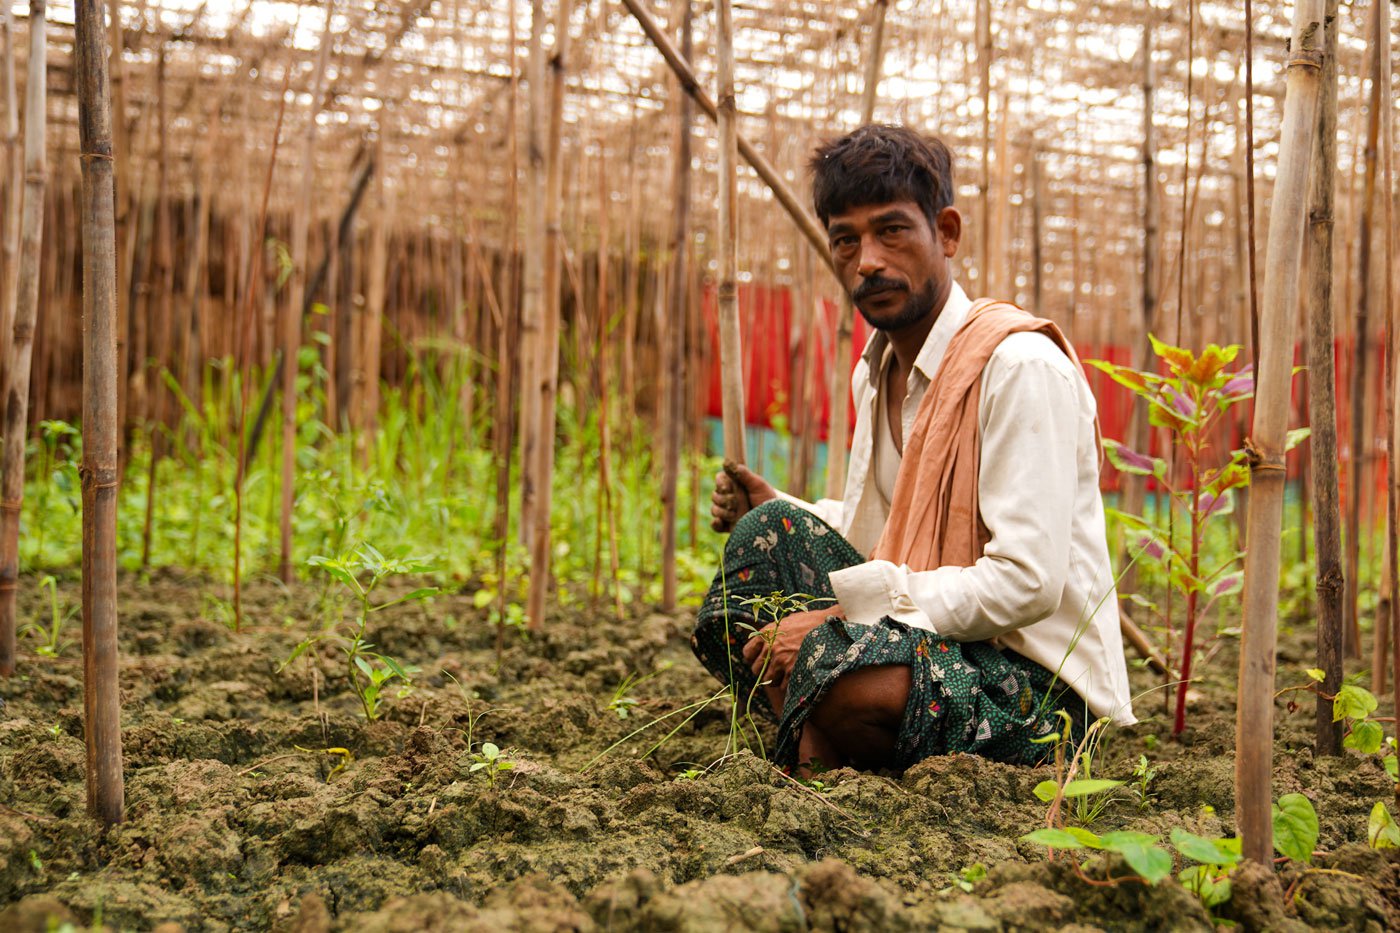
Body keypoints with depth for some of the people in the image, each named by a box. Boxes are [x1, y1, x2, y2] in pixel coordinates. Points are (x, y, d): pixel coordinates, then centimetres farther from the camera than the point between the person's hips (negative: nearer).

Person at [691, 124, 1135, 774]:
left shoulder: (1021, 364, -18)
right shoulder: (876, 371, 10)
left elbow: (1027, 583, -24)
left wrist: (841, 615, -24)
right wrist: (775, 510, 1)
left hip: (1039, 683, -8)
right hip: (929, 634, 8)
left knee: (849, 672, -36)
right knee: (770, 530, -5)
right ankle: (818, 750, -8)